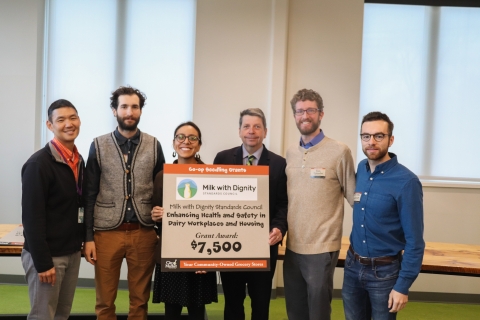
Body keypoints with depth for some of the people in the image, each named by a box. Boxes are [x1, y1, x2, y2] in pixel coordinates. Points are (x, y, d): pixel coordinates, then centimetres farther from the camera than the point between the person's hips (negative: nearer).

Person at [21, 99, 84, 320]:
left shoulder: (79, 160, 9)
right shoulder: (38, 163, -16)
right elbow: (32, 217, -18)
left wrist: (82, 242, 12)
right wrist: (43, 262, -19)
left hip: (73, 252, 7)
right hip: (47, 254, -7)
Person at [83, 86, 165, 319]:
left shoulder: (153, 145, 3)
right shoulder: (99, 145, 1)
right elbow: (89, 195, 1)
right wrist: (88, 237, -4)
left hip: (143, 232, 1)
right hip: (107, 232, -1)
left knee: (140, 299, 12)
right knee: (105, 301, 9)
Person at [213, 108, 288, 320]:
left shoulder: (279, 164, 0)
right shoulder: (223, 158, 2)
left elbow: (283, 204, -2)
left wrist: (279, 228, -21)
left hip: (264, 244, -1)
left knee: (261, 303, 14)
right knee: (232, 301, 15)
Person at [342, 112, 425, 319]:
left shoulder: (406, 182, -19)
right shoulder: (361, 169, 0)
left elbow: (414, 241, -16)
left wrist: (403, 286, -16)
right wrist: (354, 258, 12)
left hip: (385, 271, -5)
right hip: (353, 266, 6)